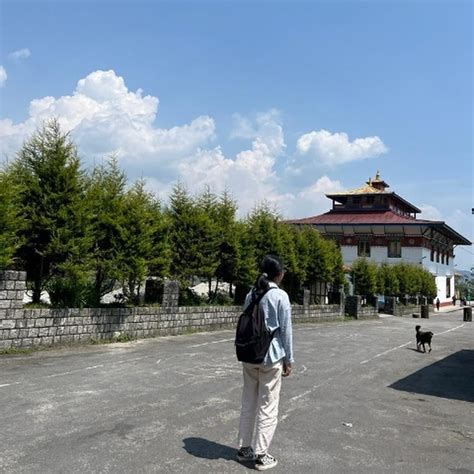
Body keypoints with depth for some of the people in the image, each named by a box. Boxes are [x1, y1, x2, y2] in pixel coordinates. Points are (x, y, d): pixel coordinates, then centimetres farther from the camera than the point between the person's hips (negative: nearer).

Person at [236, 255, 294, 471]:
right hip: (271, 356, -6)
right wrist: (288, 359, -1)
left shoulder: (251, 295, 6)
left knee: (248, 403, 15)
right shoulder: (280, 296, -10)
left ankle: (244, 448, 25)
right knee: (267, 407, 5)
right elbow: (285, 329, -8)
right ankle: (261, 455, 12)